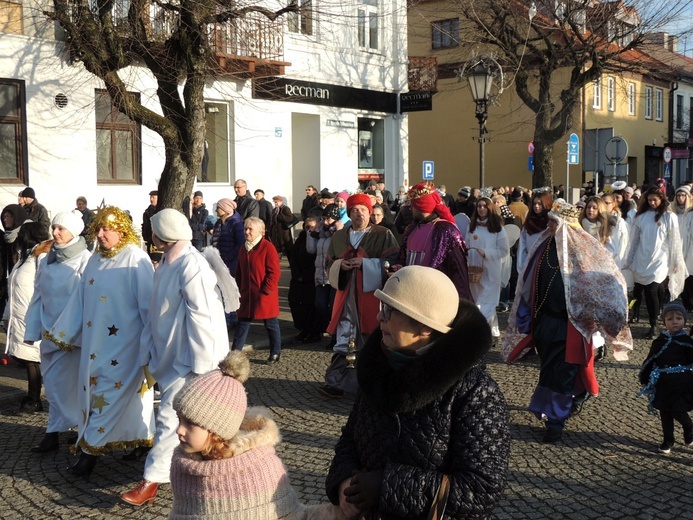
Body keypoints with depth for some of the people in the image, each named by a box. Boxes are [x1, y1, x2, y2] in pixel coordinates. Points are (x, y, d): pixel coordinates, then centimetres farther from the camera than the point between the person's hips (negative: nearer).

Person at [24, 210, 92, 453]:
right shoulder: (48, 259, 8)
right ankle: (54, 433, 21)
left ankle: (55, 433, 10)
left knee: (63, 384, -1)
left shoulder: (85, 260, -10)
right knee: (52, 383, 11)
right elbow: (38, 296, 11)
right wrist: (32, 330, 9)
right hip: (50, 332, 6)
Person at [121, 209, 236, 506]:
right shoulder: (168, 263, 8)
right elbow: (158, 313, 15)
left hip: (188, 359, -9)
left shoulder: (191, 266, -22)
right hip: (171, 355, 9)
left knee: (170, 418, -5)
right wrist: (149, 353, 16)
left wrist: (199, 366, -21)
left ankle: (151, 482, 4)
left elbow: (201, 317, -23)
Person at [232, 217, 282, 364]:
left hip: (265, 295, -6)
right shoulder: (244, 248, 10)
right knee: (242, 323, 7)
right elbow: (239, 271, 18)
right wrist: (240, 289, 10)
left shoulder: (268, 247, -12)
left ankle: (275, 353, 20)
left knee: (271, 324, 6)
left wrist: (266, 290, -15)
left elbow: (274, 272, -14)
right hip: (247, 295, 6)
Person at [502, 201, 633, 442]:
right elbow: (530, 282, 12)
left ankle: (555, 421, 11)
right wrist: (526, 316, 11)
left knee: (561, 373, 0)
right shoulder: (545, 246, 4)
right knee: (550, 367, 17)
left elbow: (607, 277, -14)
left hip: (568, 323, -6)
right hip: (544, 320, 6)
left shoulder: (580, 249, -14)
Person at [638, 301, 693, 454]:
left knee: (677, 411, -4)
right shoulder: (660, 341, 2)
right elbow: (649, 362, 8)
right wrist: (645, 381, 8)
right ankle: (668, 440, 25)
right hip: (663, 384, 3)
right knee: (665, 412, 10)